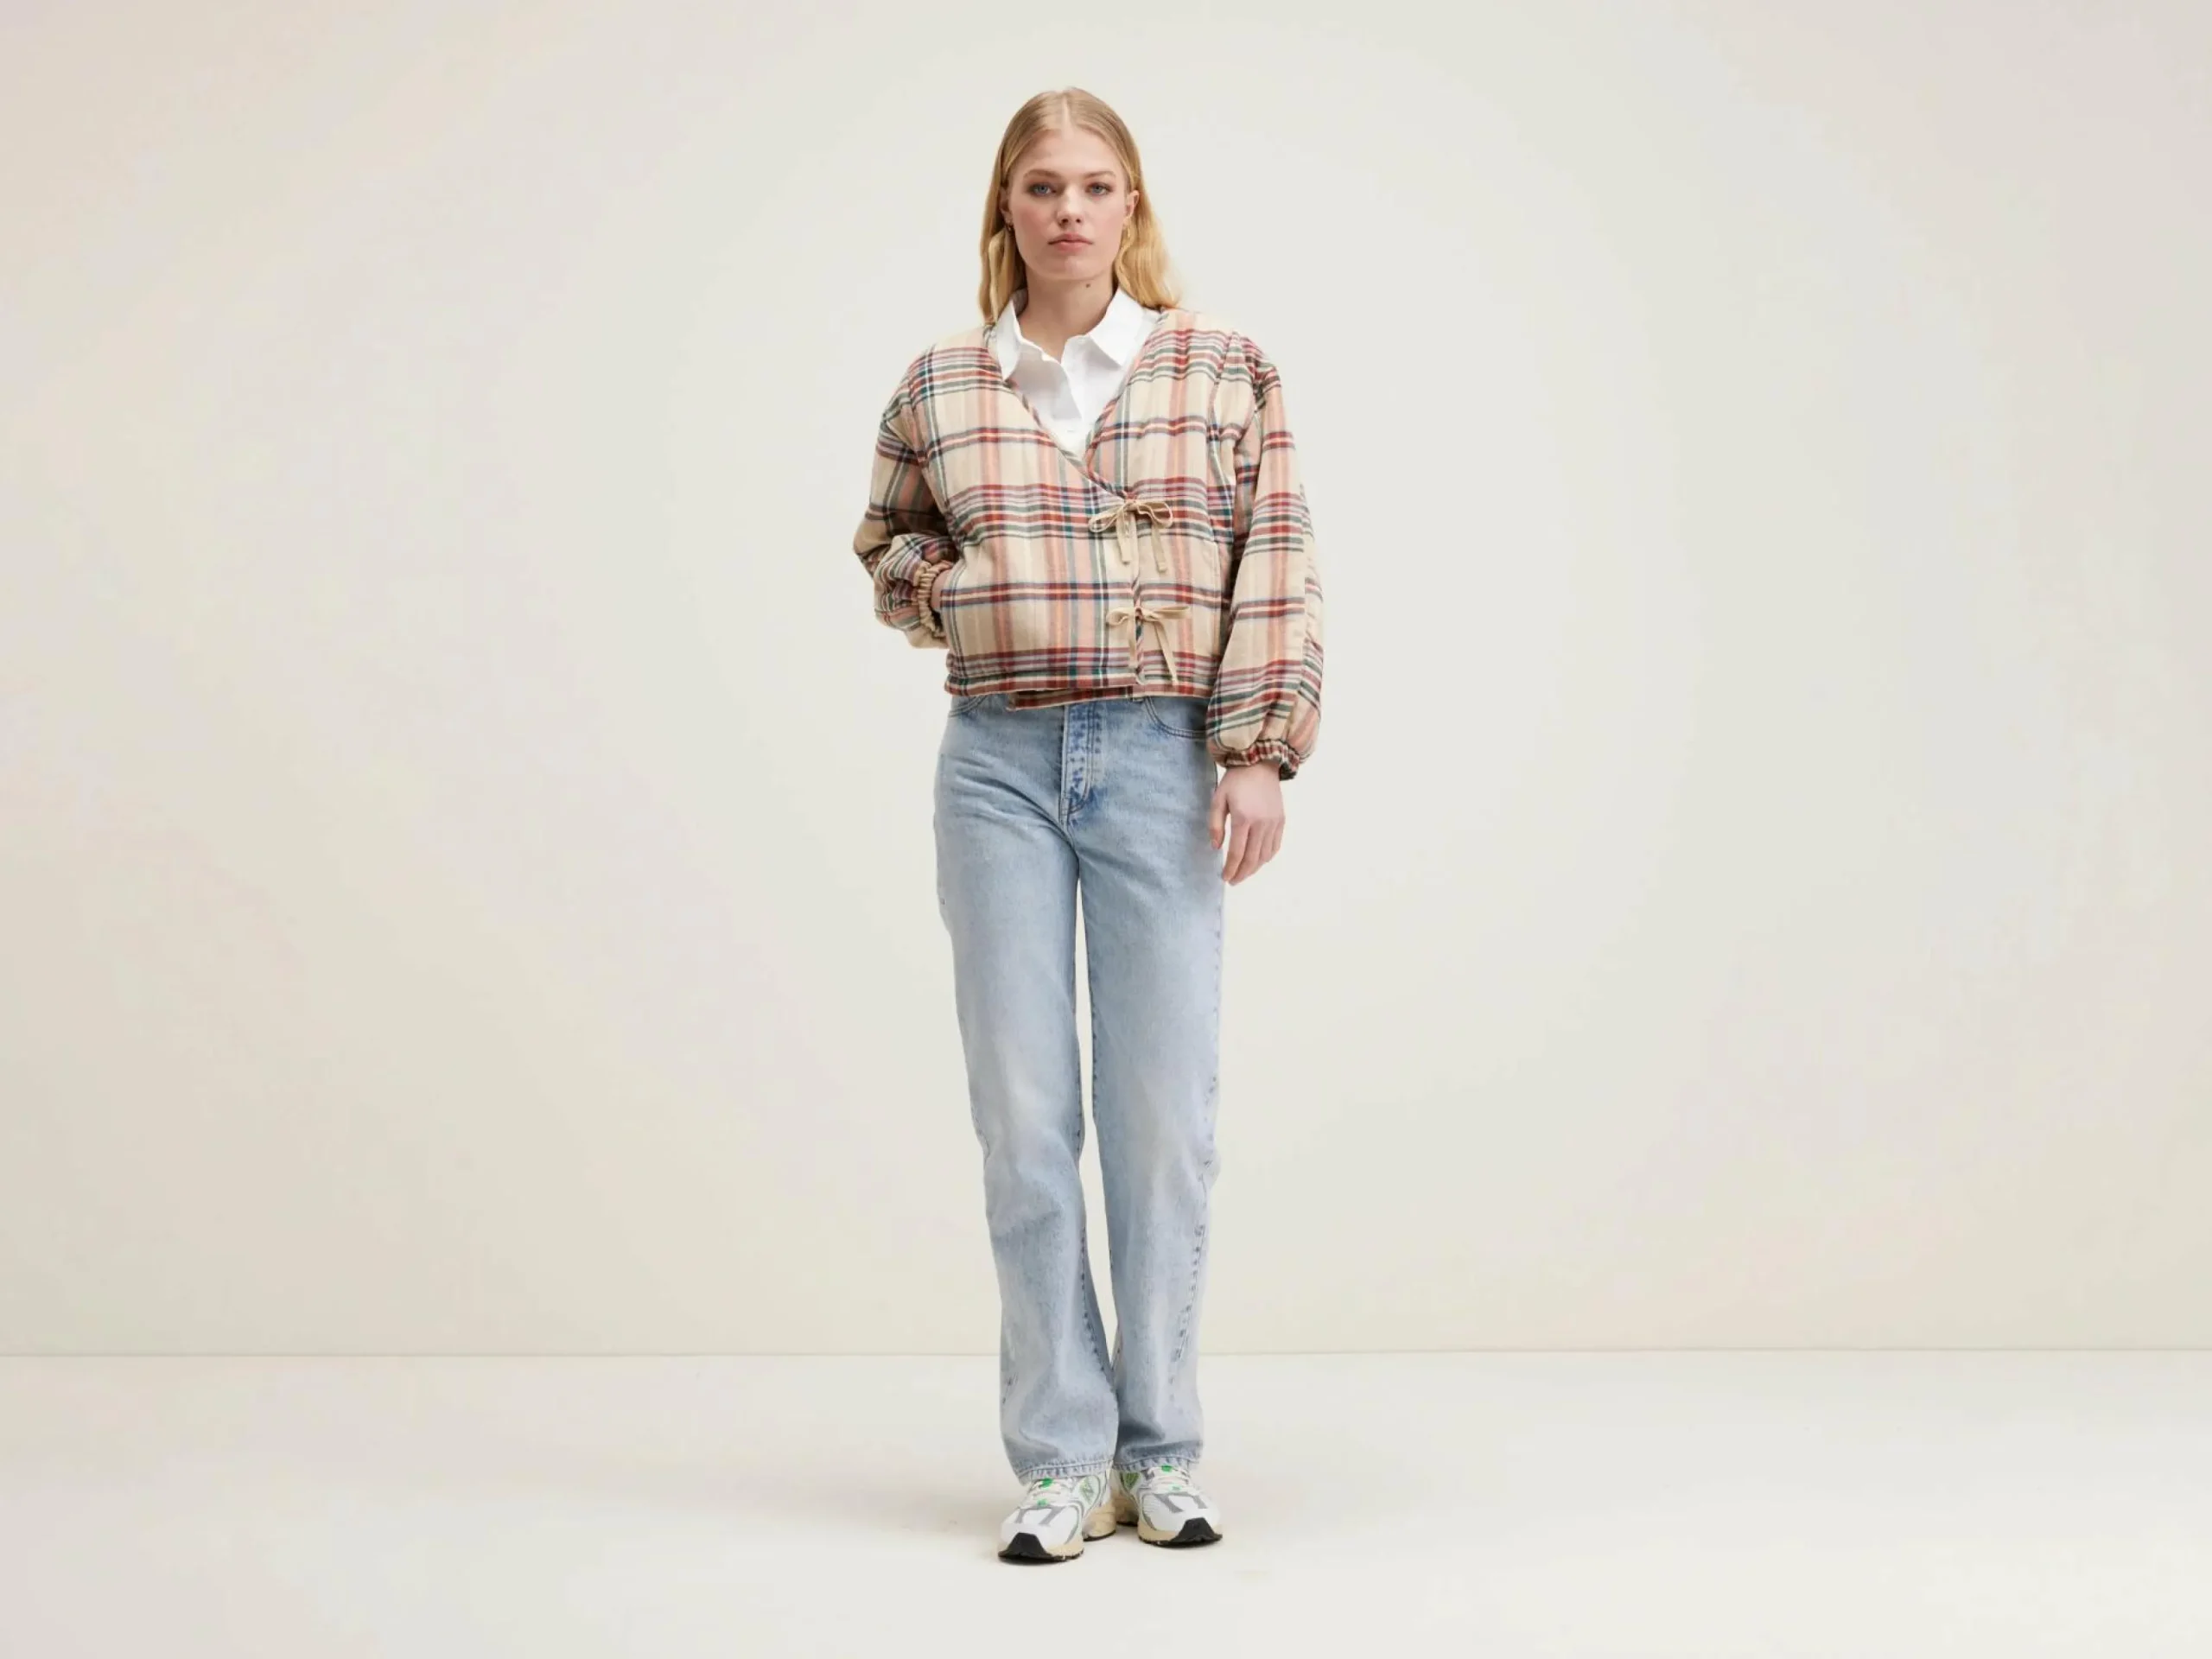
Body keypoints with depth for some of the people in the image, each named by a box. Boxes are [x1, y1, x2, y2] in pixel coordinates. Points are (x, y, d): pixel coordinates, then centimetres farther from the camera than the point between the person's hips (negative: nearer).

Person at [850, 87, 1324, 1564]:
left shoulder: (1224, 366, 4)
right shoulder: (938, 388, 9)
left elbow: (1278, 574, 1)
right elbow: (887, 546, 22)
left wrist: (1259, 752, -6)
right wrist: (958, 594, 1)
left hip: (1165, 762, -2)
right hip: (999, 763, 2)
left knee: (1165, 1111, 1)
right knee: (1023, 1113, 1)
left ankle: (1162, 1451, 14)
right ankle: (1064, 1460, 10)